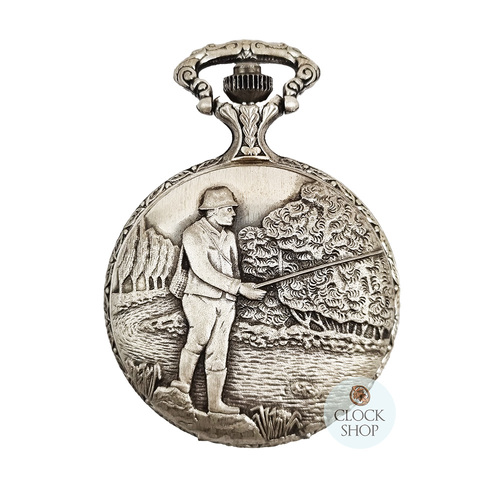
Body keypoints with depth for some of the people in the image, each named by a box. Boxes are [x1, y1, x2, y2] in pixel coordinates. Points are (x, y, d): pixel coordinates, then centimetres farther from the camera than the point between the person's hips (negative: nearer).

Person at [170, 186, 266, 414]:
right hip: (201, 299, -5)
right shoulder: (193, 234, -10)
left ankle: (215, 403, 14)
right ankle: (183, 382, 14)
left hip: (225, 302, 5)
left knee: (218, 352, 7)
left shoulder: (229, 236, 11)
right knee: (199, 340, -13)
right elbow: (203, 271, -20)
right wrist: (240, 287, -23)